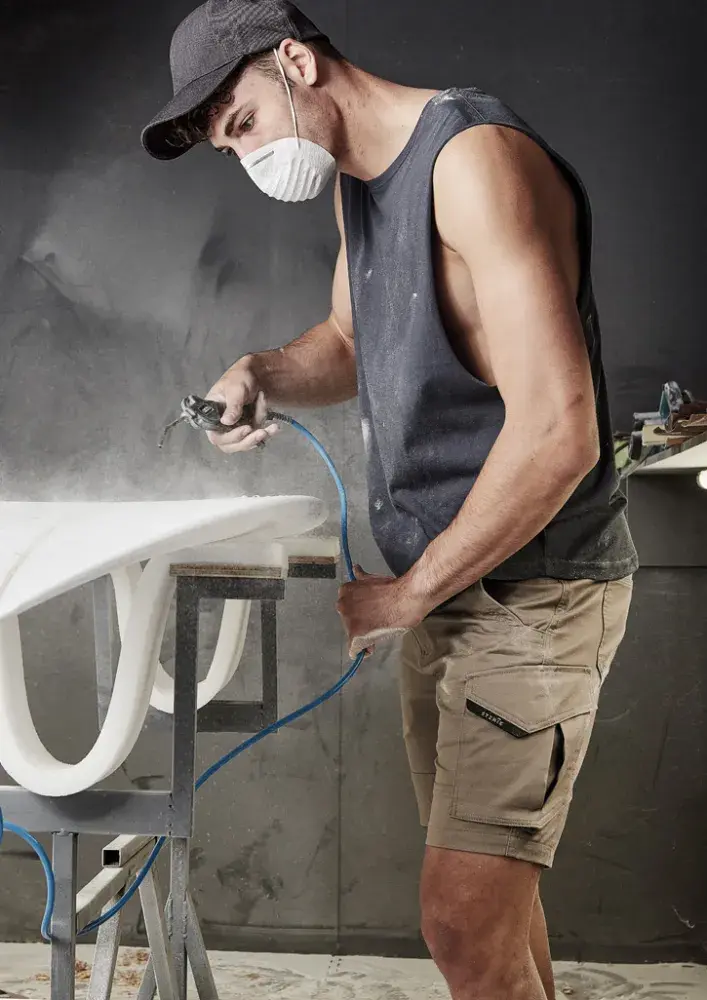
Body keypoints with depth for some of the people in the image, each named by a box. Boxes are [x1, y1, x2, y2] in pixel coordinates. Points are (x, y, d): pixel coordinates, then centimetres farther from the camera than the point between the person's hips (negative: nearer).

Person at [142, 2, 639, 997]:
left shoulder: (478, 159, -19)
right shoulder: (357, 181, 11)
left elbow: (560, 431, -26)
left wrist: (407, 592, -18)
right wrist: (262, 374, 3)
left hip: (534, 588, -9)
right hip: (446, 583, 9)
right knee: (488, 890, 15)